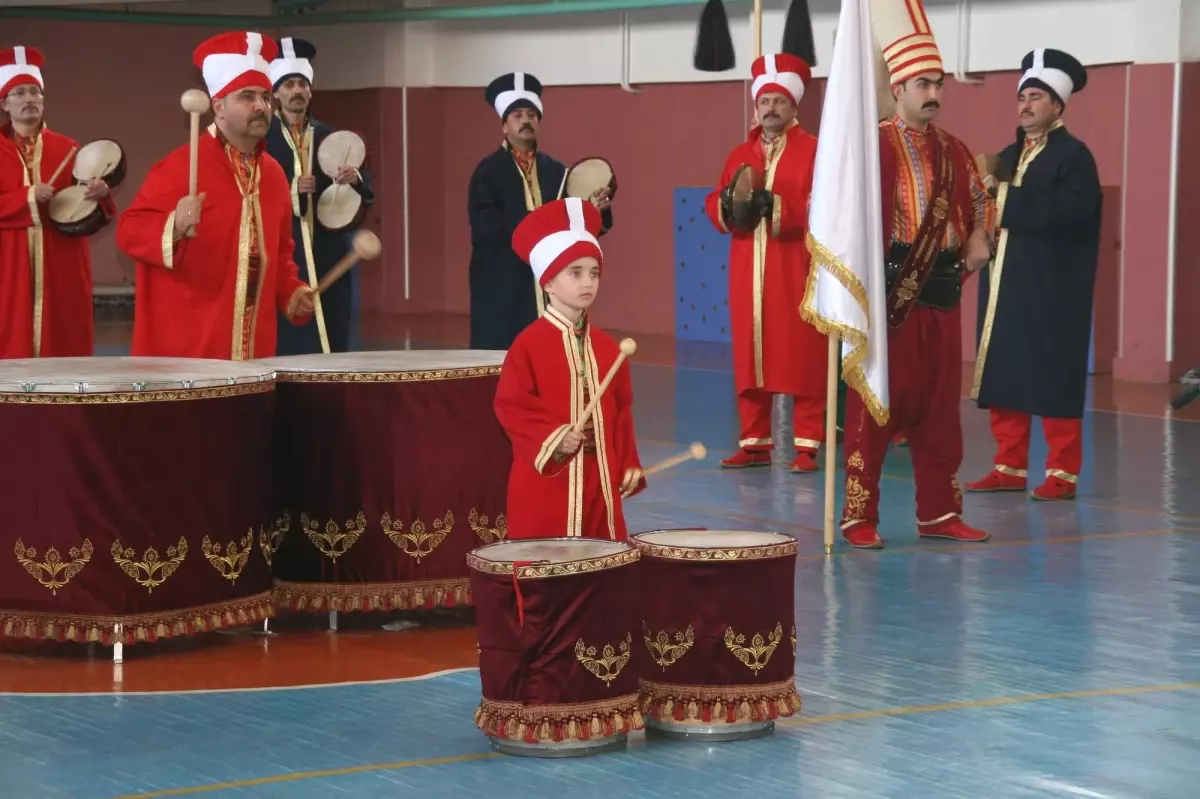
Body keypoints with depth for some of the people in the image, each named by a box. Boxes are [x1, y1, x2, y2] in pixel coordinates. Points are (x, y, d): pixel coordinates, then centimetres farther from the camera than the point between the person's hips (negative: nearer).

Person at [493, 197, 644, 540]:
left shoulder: (606, 345, 9)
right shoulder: (529, 344, -7)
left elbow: (621, 410, 13)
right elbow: (511, 406, -9)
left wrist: (628, 465, 7)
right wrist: (553, 437, -20)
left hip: (600, 477, 5)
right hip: (548, 478, -5)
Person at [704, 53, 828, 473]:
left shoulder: (814, 151, -2)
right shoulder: (740, 154, 15)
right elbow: (714, 206, 12)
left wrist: (774, 205, -22)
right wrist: (727, 203, -11)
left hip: (796, 273, -5)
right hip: (747, 273, 5)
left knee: (802, 358, -3)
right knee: (749, 356, 6)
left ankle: (807, 446, 1)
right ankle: (754, 443, 13)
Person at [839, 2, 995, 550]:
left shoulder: (953, 150, 12)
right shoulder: (874, 145, -7)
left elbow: (978, 201, 26)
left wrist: (977, 237, 7)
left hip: (941, 291, 6)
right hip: (889, 288, -6)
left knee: (939, 407, 9)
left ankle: (939, 512, 17)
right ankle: (859, 518, 2)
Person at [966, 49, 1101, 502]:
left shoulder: (1074, 155, -6)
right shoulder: (1007, 157, 18)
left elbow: (1071, 211, -21)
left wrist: (1008, 198, -18)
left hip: (1050, 291, -7)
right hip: (1003, 287, 7)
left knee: (1053, 379, -5)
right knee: (1003, 378, 7)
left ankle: (1063, 473, 1)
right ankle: (1010, 468, 14)